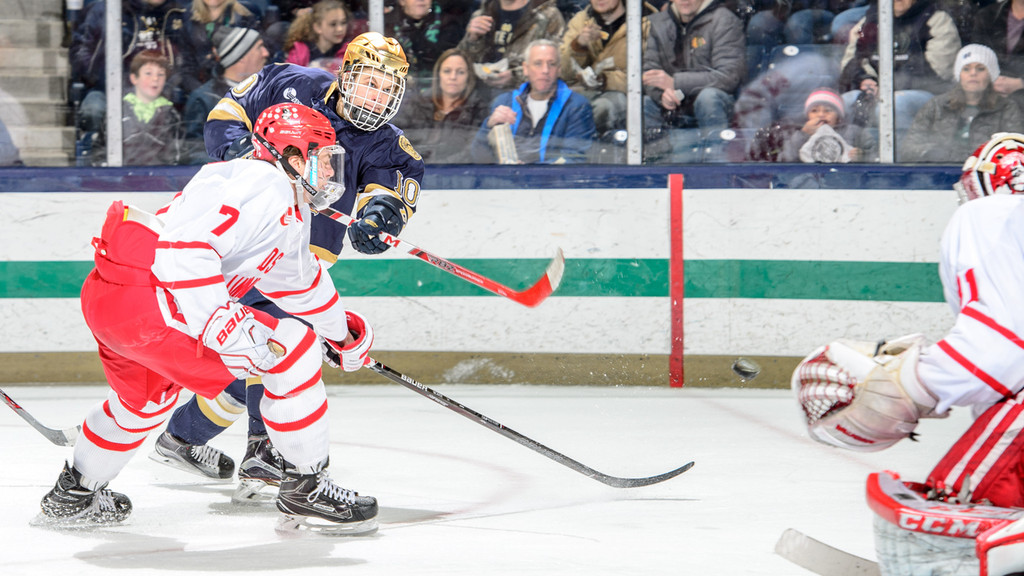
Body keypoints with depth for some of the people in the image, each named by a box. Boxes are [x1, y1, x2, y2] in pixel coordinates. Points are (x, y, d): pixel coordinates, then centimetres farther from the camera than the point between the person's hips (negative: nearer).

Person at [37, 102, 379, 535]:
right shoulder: (264, 183, -12)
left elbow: (300, 279, 41)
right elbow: (184, 247, -24)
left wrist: (340, 332, 52)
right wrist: (225, 327, -27)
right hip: (145, 298, -11)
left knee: (145, 397, 37)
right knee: (292, 351, -9)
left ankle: (74, 495, 52)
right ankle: (305, 490, -2)